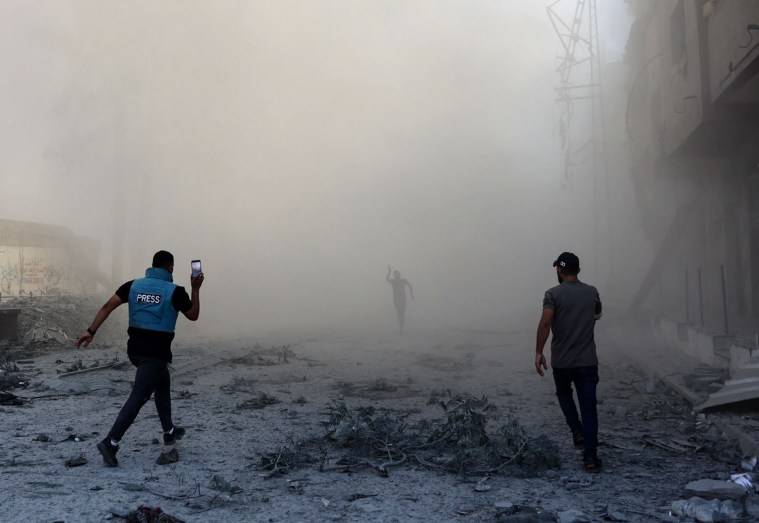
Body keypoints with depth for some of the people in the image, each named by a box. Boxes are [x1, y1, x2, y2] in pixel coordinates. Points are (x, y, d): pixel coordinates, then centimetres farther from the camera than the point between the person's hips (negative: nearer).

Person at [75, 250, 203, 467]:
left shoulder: (134, 285, 4)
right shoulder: (175, 291, -9)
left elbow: (108, 306, -6)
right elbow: (193, 315, 4)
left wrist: (91, 331, -7)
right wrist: (195, 289, 12)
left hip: (135, 349, 7)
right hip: (156, 353, -7)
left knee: (163, 385, 26)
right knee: (138, 397, -7)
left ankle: (169, 432, 37)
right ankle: (111, 443, -17)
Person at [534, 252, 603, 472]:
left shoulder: (553, 294, -9)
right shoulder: (592, 292, 4)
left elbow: (545, 322, -22)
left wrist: (539, 351, -17)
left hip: (561, 361, -2)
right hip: (587, 360, 2)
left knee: (564, 394, 27)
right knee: (588, 407, 4)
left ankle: (577, 431, 13)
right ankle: (590, 456, 0)